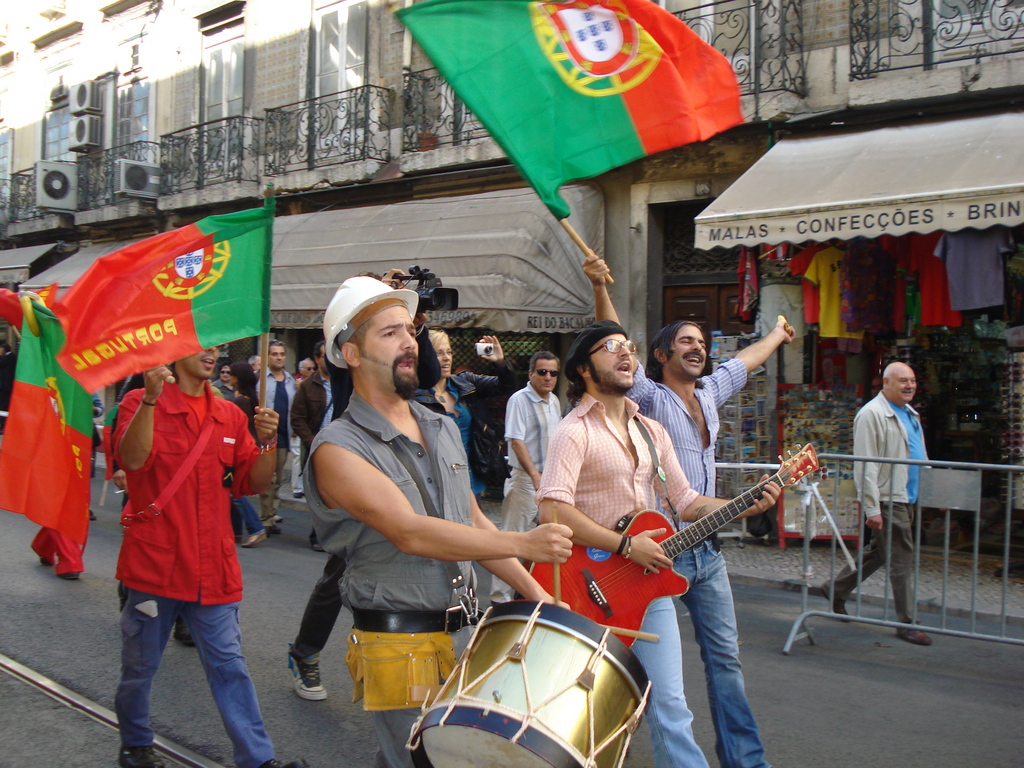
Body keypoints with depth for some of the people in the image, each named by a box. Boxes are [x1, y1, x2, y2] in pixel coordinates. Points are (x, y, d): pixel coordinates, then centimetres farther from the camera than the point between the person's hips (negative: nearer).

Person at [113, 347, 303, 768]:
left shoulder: (230, 415, 9)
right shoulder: (140, 403, -3)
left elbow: (253, 482, 6)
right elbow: (133, 459, -20)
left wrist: (266, 442, -12)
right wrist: (150, 399, -30)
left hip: (212, 568, 3)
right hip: (154, 560, -3)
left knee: (228, 665, 4)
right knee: (140, 665, 13)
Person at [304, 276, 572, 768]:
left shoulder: (443, 430, 10)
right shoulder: (338, 449, -13)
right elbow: (409, 532, -24)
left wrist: (535, 592, 8)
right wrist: (523, 544, -29)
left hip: (465, 632, 6)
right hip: (399, 648, -6)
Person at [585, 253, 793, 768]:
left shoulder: (709, 394, 14)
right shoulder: (649, 397, -7)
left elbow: (745, 360, 32)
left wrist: (776, 336, 49)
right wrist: (599, 287, -34)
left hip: (707, 548, 7)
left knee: (725, 655, 11)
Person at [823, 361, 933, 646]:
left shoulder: (910, 413, 16)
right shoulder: (872, 414, -13)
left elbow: (920, 457, 25)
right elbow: (866, 466, -18)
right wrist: (871, 509, -21)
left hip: (906, 498, 9)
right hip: (887, 500, -9)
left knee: (878, 551, 18)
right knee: (902, 560, -5)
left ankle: (836, 589, 33)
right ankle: (907, 624, 4)